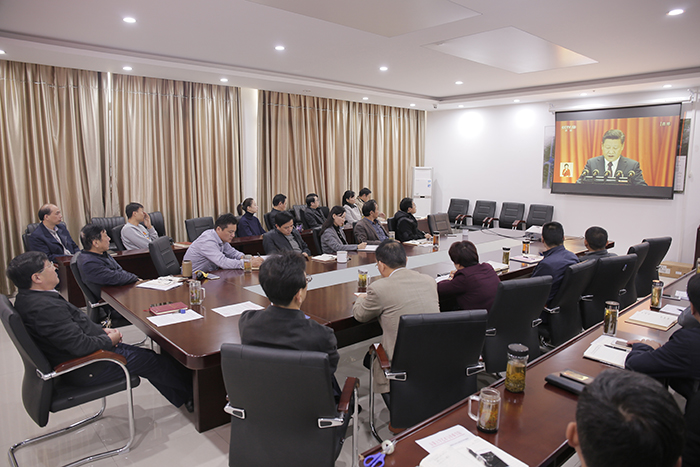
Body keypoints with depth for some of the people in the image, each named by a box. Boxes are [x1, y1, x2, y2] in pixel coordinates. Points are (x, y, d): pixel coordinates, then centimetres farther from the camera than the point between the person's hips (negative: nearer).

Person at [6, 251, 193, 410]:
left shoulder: (26, 297, 4)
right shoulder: (45, 308, -31)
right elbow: (79, 345, -31)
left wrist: (101, 330, 7)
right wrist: (109, 339, -13)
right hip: (85, 369, -10)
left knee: (148, 355, 13)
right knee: (151, 361, 2)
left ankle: (183, 399, 24)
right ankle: (192, 389, 23)